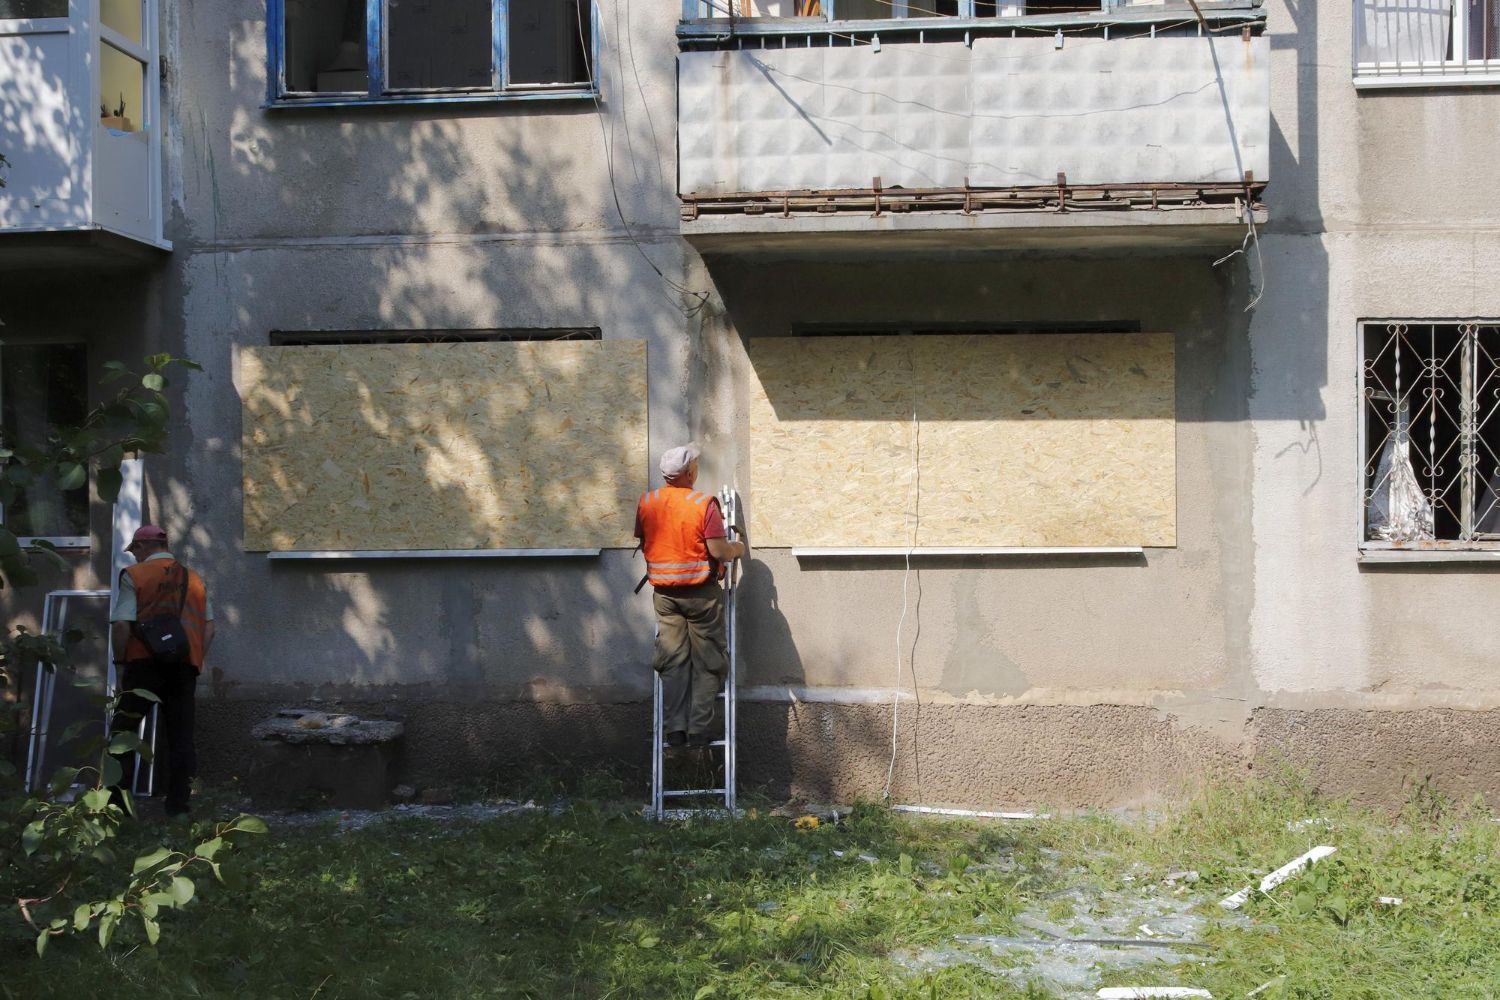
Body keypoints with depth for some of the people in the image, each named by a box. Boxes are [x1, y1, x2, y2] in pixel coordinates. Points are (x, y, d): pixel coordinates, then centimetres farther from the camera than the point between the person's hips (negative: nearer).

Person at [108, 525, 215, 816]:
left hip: (144, 664, -4)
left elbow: (121, 625, -10)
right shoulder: (194, 579, 13)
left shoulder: (134, 576, -1)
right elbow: (209, 628, 11)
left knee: (123, 730, 7)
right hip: (185, 669, 4)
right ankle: (178, 803, 8)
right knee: (180, 737, 8)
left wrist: (120, 662, -1)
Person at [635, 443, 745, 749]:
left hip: (664, 593, 4)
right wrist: (737, 549, 3)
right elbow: (719, 551, -19)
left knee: (673, 661, 10)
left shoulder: (646, 503, -2)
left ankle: (675, 729, 5)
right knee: (706, 663, 6)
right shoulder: (704, 504, -16)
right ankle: (699, 730, 4)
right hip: (701, 592, -4)